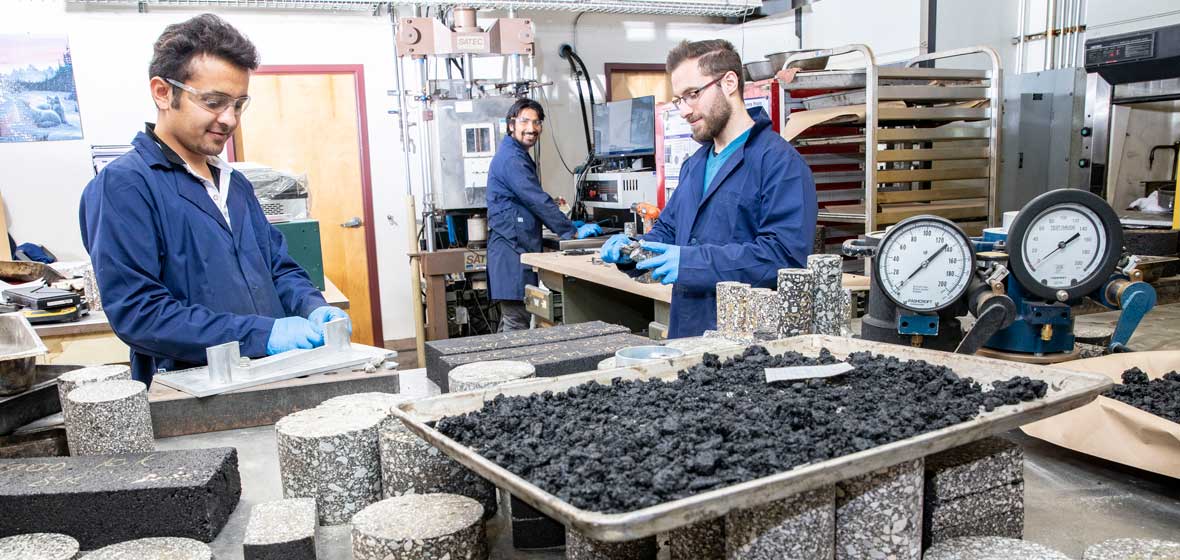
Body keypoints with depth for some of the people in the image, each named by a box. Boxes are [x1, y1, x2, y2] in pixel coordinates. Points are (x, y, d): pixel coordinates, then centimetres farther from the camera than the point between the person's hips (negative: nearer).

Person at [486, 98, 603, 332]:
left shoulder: (518, 156, 20)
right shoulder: (511, 159, -13)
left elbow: (532, 203, 26)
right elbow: (538, 201, -17)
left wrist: (568, 225, 19)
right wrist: (573, 232, -11)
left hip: (518, 248, 11)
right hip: (511, 251, -11)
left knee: (511, 321, 16)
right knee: (517, 324, -8)